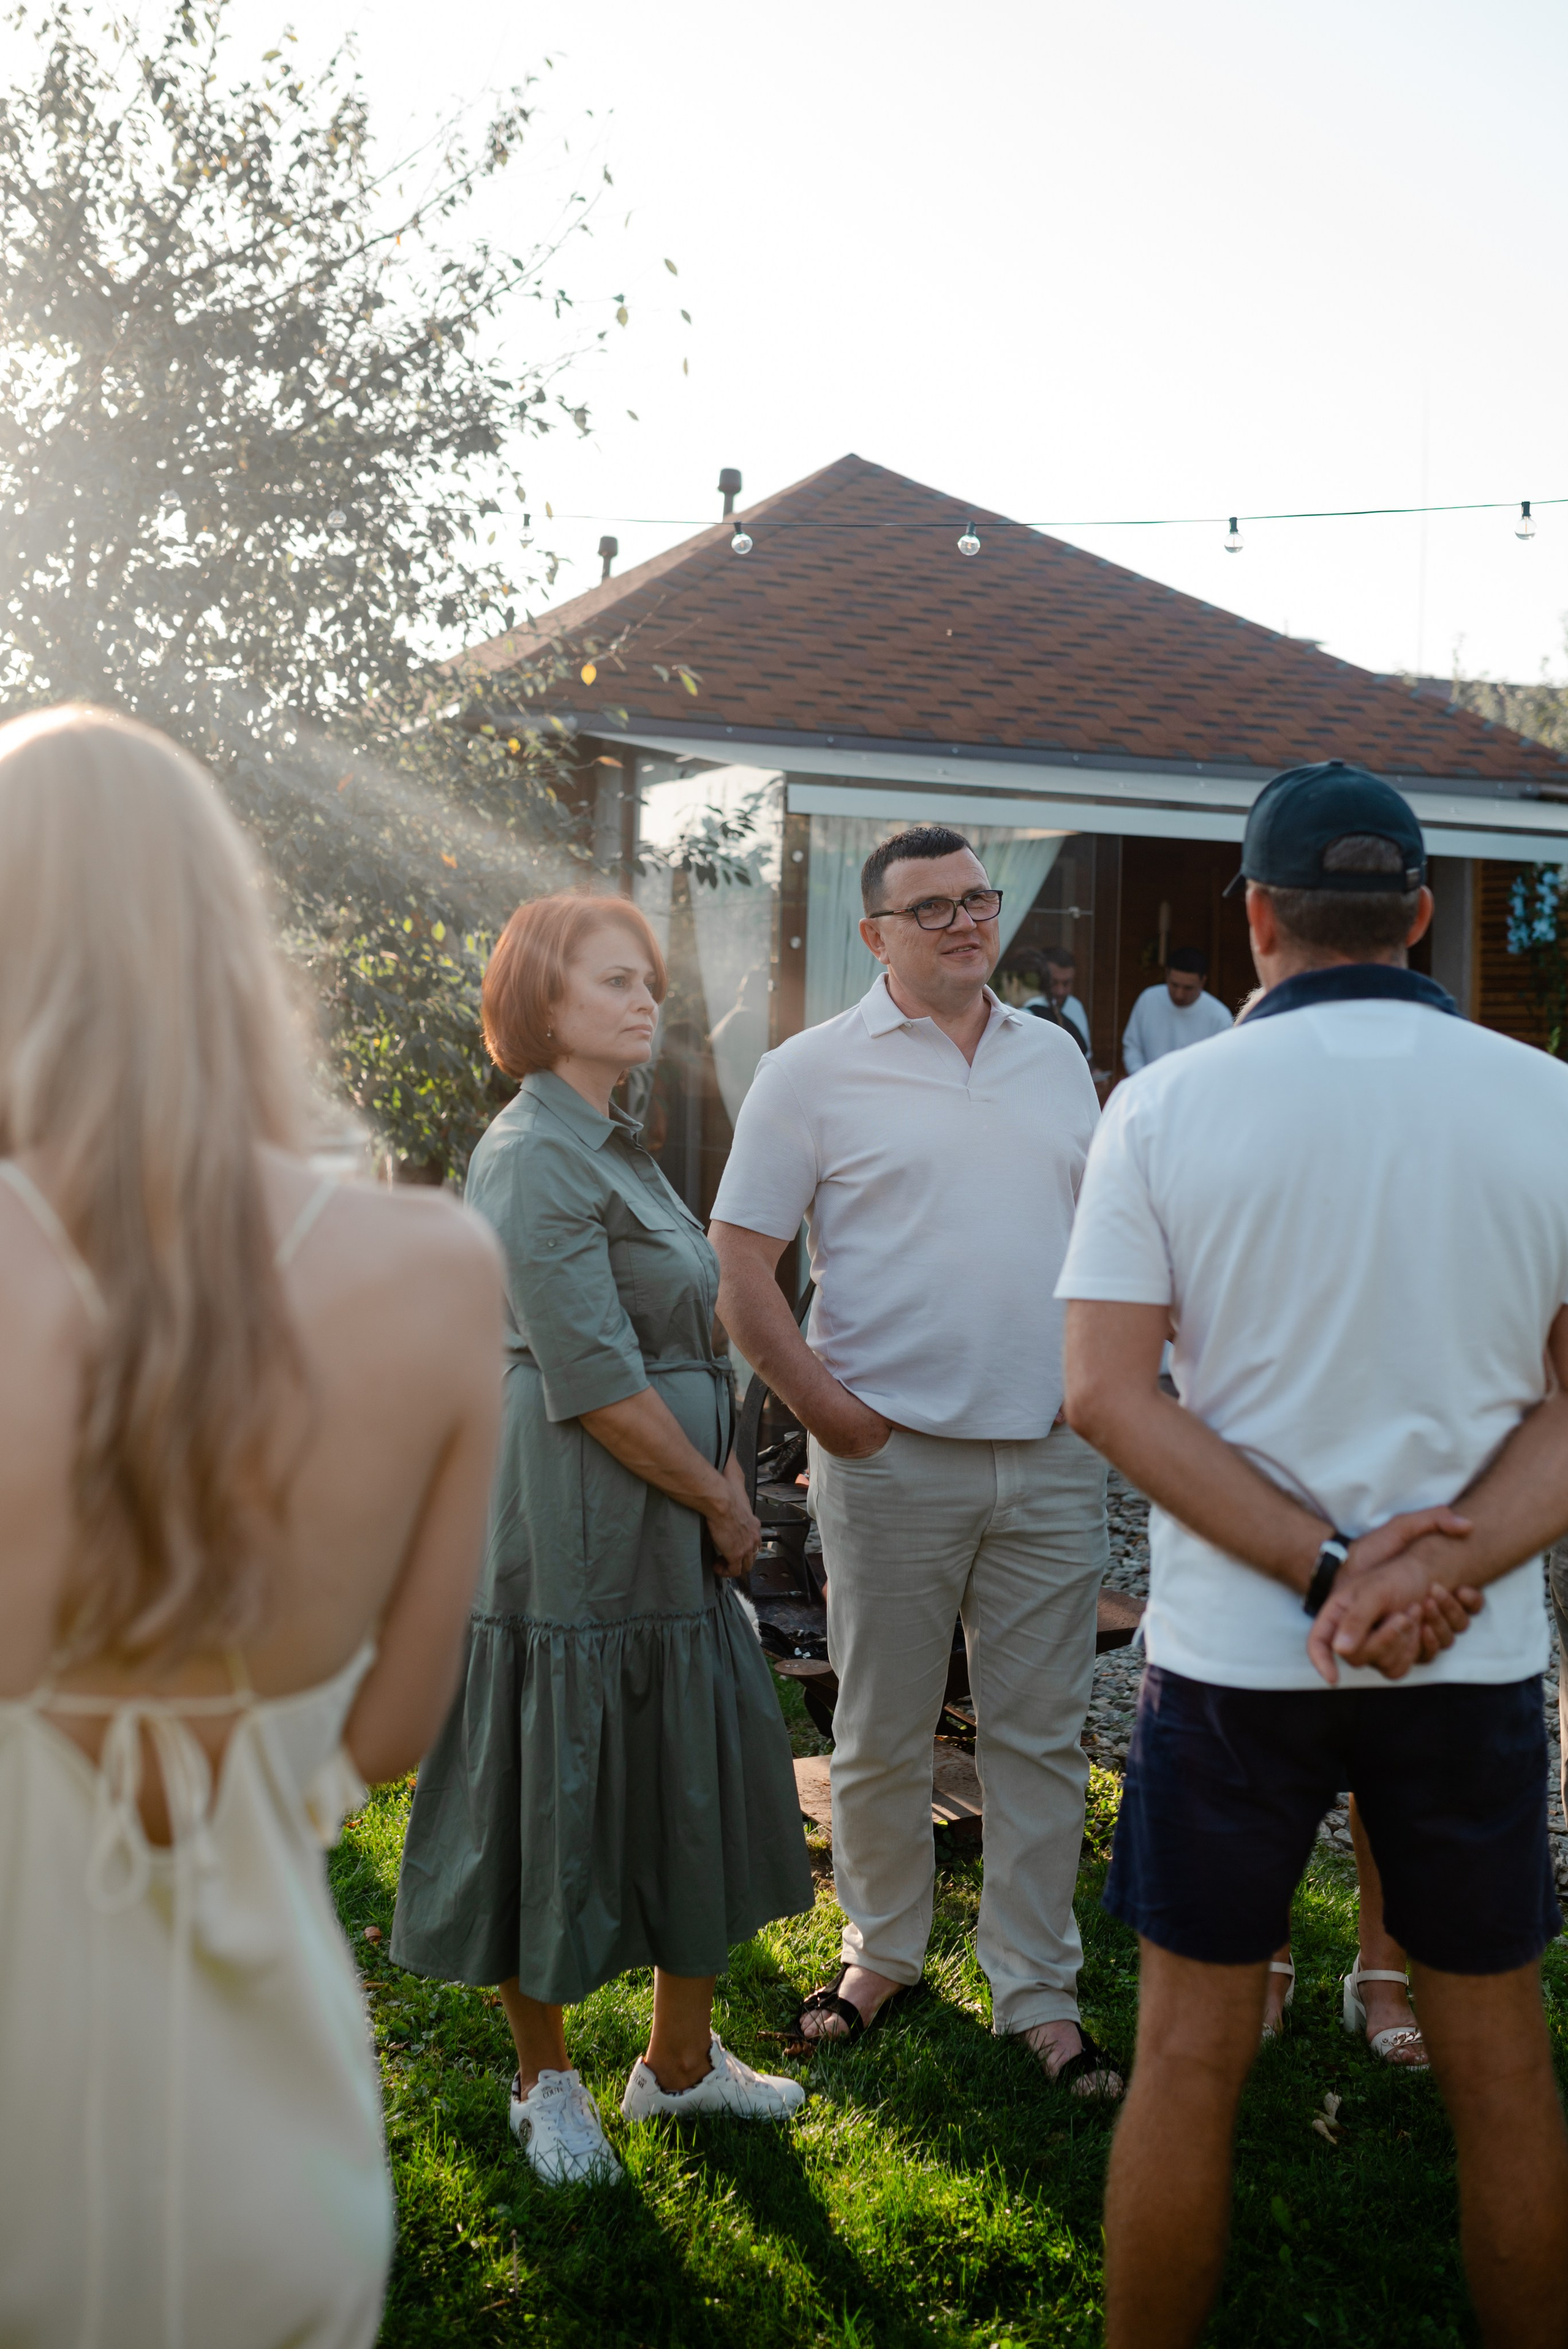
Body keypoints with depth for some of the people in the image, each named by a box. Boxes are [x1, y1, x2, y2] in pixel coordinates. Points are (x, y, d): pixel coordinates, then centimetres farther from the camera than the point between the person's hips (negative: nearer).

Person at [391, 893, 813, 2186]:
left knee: (694, 1783, 16)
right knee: (561, 1794, 6)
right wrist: (720, 1500, -12)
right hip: (574, 1533, -10)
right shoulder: (535, 1158, -16)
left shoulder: (615, 1146, 14)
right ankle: (549, 2083, 25)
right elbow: (594, 1384, -21)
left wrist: (723, 1480, 3)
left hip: (670, 1536, 10)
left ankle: (682, 2060, 32)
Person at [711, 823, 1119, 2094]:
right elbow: (740, 1266, -4)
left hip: (1054, 1456, 3)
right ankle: (883, 1951, 31)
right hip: (894, 1456, -3)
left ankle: (1040, 1992, 22)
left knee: (1042, 1736, 9)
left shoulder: (1056, 1057, 11)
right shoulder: (813, 1071, -2)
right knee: (883, 1736, 10)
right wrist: (828, 1409, -10)